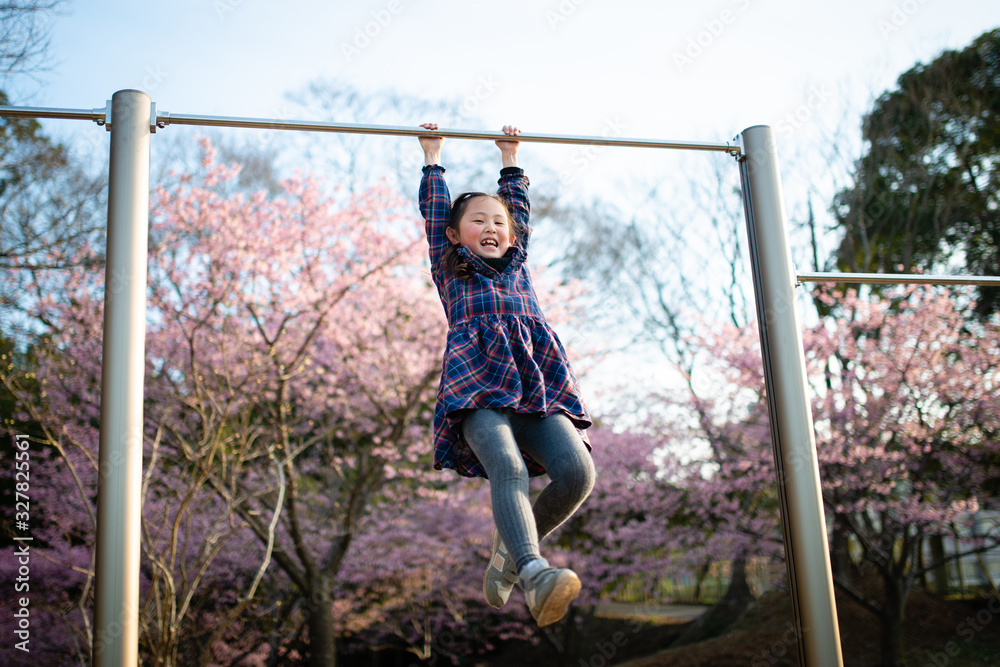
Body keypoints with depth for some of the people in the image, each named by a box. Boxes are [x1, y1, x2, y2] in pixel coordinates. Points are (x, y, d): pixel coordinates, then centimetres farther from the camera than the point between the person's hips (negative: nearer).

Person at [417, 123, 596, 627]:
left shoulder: (517, 265, 34)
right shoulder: (448, 268, 26)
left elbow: (519, 206, 44)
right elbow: (434, 208, 30)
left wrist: (509, 157, 54)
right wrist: (432, 155, 40)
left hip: (539, 385, 4)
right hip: (478, 383, -3)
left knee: (577, 471, -20)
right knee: (508, 468, -31)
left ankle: (510, 547, 1)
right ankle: (534, 571, -50)